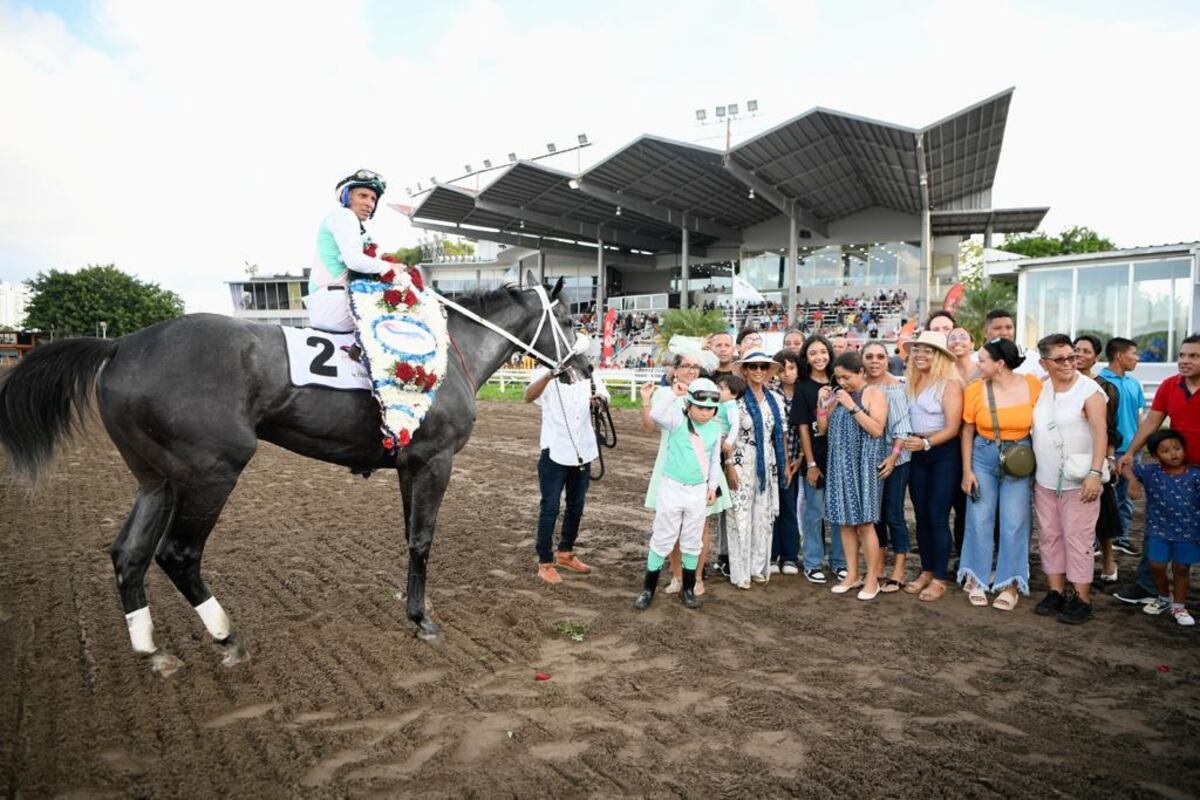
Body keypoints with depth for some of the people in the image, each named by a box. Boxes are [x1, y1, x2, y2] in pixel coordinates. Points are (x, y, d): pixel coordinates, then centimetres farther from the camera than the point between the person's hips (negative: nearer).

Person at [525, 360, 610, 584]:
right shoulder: (545, 374, -11)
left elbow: (604, 395, -2)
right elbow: (529, 396, -29)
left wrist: (599, 399, -27)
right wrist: (549, 376, -49)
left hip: (583, 451, 5)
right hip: (555, 452, -5)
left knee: (576, 505, 16)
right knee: (550, 507, -1)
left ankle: (565, 553, 34)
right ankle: (545, 563, 11)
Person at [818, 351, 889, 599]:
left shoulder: (874, 393, -4)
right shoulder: (837, 395, 13)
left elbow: (877, 430, -14)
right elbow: (823, 428, 12)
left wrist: (852, 407, -16)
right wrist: (822, 404, 0)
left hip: (864, 464, -6)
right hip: (840, 464, 6)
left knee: (864, 522, -4)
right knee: (845, 521, 8)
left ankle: (872, 579, 7)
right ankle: (852, 574, 19)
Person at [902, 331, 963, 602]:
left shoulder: (949, 383, -10)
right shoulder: (912, 382, 7)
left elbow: (952, 428, -15)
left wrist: (926, 443, -27)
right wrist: (909, 443, -3)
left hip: (944, 454, -6)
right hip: (917, 454, 6)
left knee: (937, 517, -3)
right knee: (921, 516, 11)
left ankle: (940, 579, 9)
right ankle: (926, 571, 24)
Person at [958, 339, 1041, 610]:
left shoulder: (1033, 385, -9)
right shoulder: (976, 389, -6)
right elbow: (967, 432, 1)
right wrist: (967, 471, -1)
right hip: (983, 457, 1)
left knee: (1014, 523, 3)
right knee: (979, 519, 5)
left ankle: (1010, 584, 17)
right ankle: (978, 579, 20)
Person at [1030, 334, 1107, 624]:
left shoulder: (1089, 390, -8)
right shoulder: (1039, 390, 7)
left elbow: (1100, 433, -13)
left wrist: (1095, 473, -20)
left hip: (1078, 481, -5)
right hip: (1045, 480, 5)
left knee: (1077, 539, -1)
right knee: (1049, 537, 11)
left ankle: (1082, 598, 10)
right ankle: (1056, 592, 22)